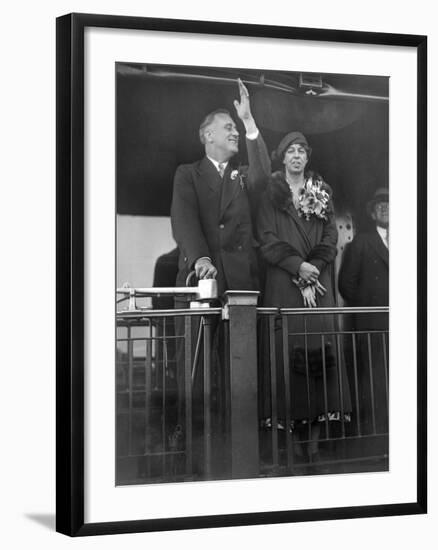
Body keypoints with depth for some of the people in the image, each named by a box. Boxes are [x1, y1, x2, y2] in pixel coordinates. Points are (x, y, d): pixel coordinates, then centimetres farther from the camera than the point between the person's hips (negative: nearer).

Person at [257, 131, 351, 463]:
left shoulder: (322, 194, 14)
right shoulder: (271, 195, 8)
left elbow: (330, 238, 7)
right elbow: (268, 241, -1)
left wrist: (312, 274, -7)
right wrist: (298, 266, -13)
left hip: (319, 282, 2)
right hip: (283, 283, -2)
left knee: (320, 347, -8)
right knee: (288, 348, -8)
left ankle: (316, 429, -8)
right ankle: (295, 432, -6)